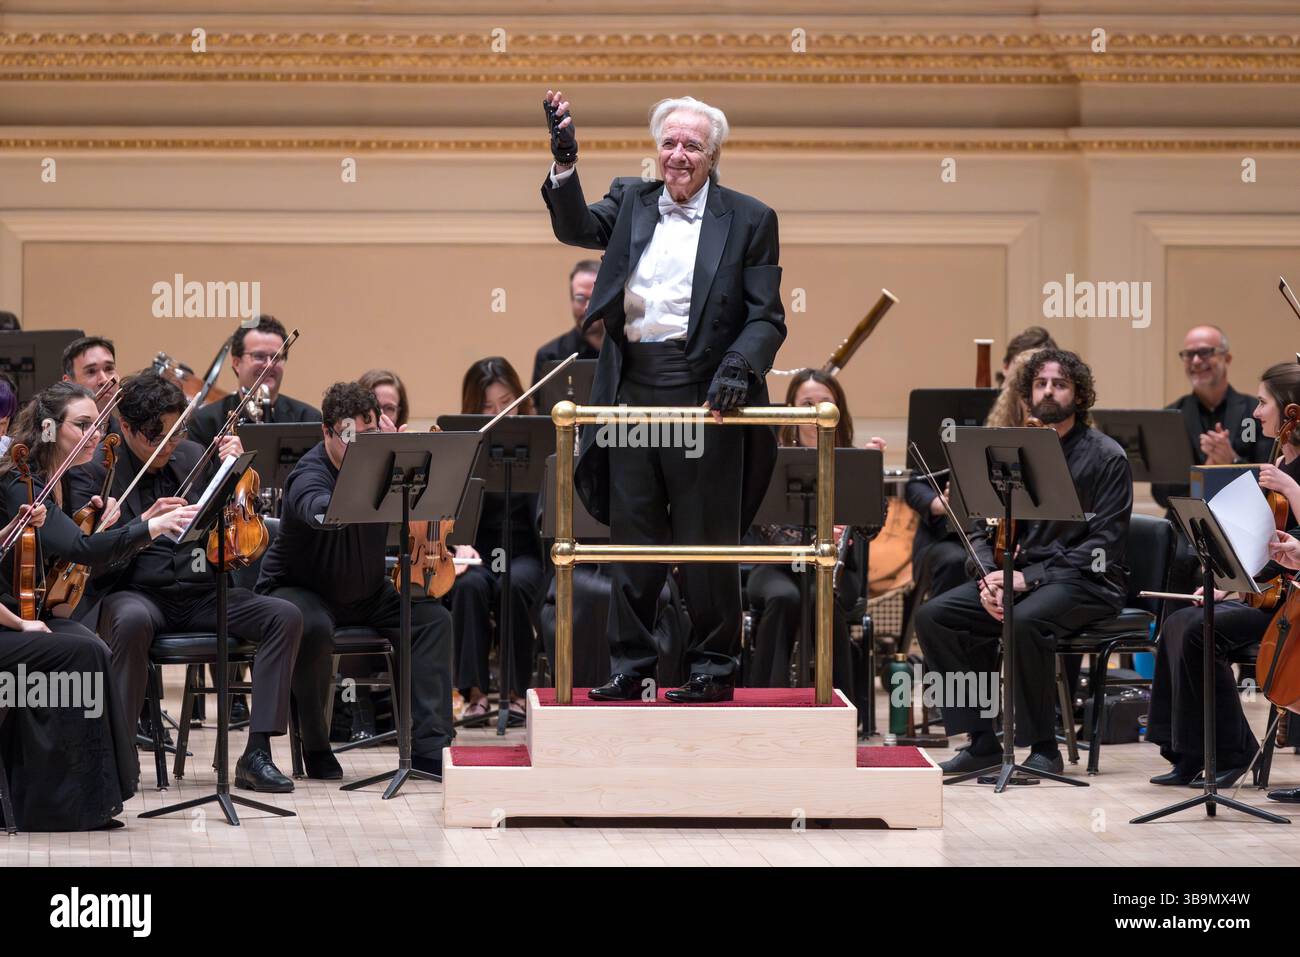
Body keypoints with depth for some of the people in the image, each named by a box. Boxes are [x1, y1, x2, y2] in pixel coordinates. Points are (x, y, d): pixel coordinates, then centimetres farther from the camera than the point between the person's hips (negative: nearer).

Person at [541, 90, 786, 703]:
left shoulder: (748, 220, 3)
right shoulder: (631, 200, 13)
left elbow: (766, 318, 0)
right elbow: (575, 228, -4)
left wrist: (737, 370, -16)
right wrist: (565, 162, -19)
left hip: (703, 394, -3)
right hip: (632, 390, 3)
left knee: (707, 540, 1)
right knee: (631, 537, 8)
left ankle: (713, 667, 10)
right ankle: (629, 665, 15)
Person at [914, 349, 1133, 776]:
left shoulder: (1106, 456, -4)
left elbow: (1104, 545, -12)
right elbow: (986, 528, 13)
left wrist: (1031, 577, -19)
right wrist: (990, 576, -10)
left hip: (1086, 581, -6)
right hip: (1017, 572, 6)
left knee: (1025, 623, -37)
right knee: (933, 616, -15)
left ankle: (1044, 747, -21)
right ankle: (982, 739, -11)